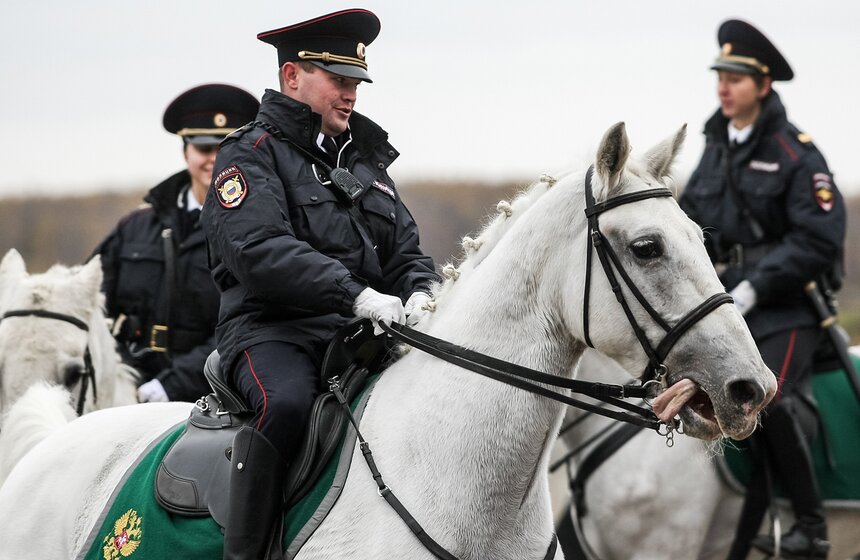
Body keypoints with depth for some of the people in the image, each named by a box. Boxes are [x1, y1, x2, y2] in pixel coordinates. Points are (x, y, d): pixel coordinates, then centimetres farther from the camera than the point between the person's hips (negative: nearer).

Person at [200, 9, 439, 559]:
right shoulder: (251, 155, 0)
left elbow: (406, 250, 22)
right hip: (273, 330, -6)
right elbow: (260, 251, -18)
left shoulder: (365, 161, 23)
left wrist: (419, 293, -5)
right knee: (286, 404, -37)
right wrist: (355, 294, -28)